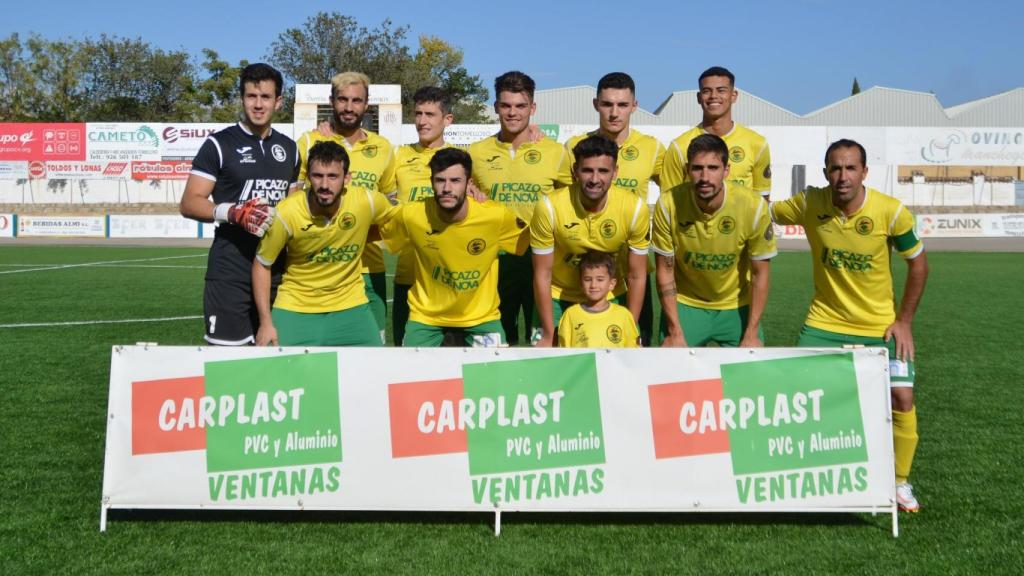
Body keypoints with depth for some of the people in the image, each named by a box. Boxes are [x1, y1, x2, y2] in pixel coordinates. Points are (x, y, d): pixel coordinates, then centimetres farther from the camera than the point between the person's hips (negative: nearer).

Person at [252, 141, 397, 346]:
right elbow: (262, 264, -7)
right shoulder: (286, 213, -18)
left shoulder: (367, 201, -16)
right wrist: (266, 322, -11)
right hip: (295, 309, -1)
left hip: (350, 306, 2)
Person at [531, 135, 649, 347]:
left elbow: (636, 277, -10)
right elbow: (543, 275, -15)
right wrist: (548, 336, -12)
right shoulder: (549, 207, -24)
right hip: (558, 297, -1)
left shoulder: (635, 208, -20)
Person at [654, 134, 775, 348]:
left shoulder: (753, 206, -20)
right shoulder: (668, 204, -20)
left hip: (737, 307, 1)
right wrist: (675, 333, -11)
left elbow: (760, 274, -9)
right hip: (684, 304, 0)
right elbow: (665, 271, -10)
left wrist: (752, 334, -9)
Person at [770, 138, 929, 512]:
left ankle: (900, 483, 16)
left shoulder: (890, 211, -15)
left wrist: (904, 320, -4)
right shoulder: (809, 204, -12)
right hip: (824, 323, 1)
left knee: (902, 398, -8)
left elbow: (917, 263, -3)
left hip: (880, 325, -1)